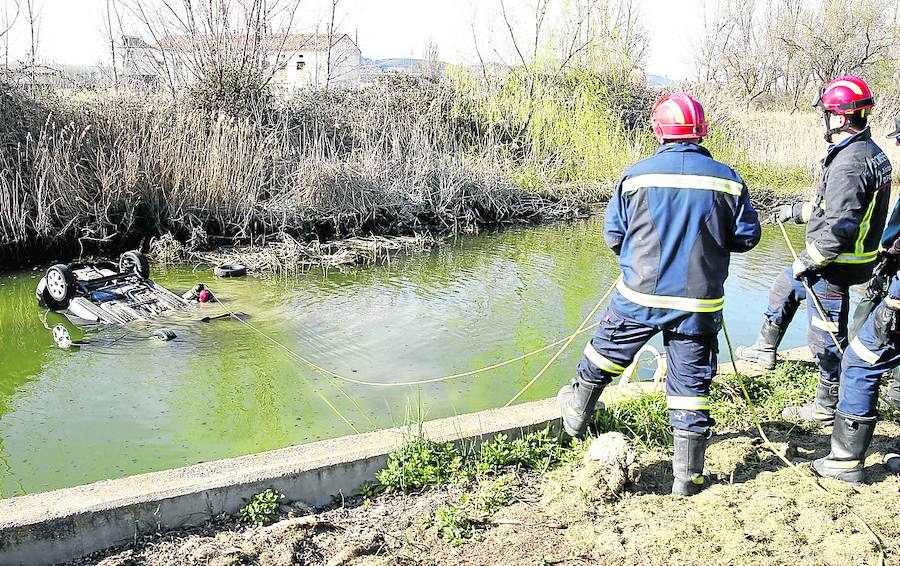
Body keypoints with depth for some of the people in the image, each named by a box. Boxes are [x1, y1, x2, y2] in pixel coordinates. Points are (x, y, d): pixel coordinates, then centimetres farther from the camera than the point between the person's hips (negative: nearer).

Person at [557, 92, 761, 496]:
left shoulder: (637, 175, -6)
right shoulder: (727, 180, -3)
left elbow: (613, 235, -1)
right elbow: (747, 237, 2)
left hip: (640, 296, -1)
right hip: (699, 303, 1)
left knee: (606, 354, 22)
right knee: (691, 383, 9)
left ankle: (577, 413, 42)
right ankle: (688, 475, 15)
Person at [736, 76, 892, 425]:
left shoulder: (850, 163, -26)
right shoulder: (866, 151, 8)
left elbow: (840, 227, -29)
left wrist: (808, 260, -18)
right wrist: (798, 212, 24)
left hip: (836, 264, -11)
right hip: (836, 260, 11)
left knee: (826, 337, 2)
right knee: (784, 288, 27)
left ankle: (827, 409, 17)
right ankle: (765, 351, 43)